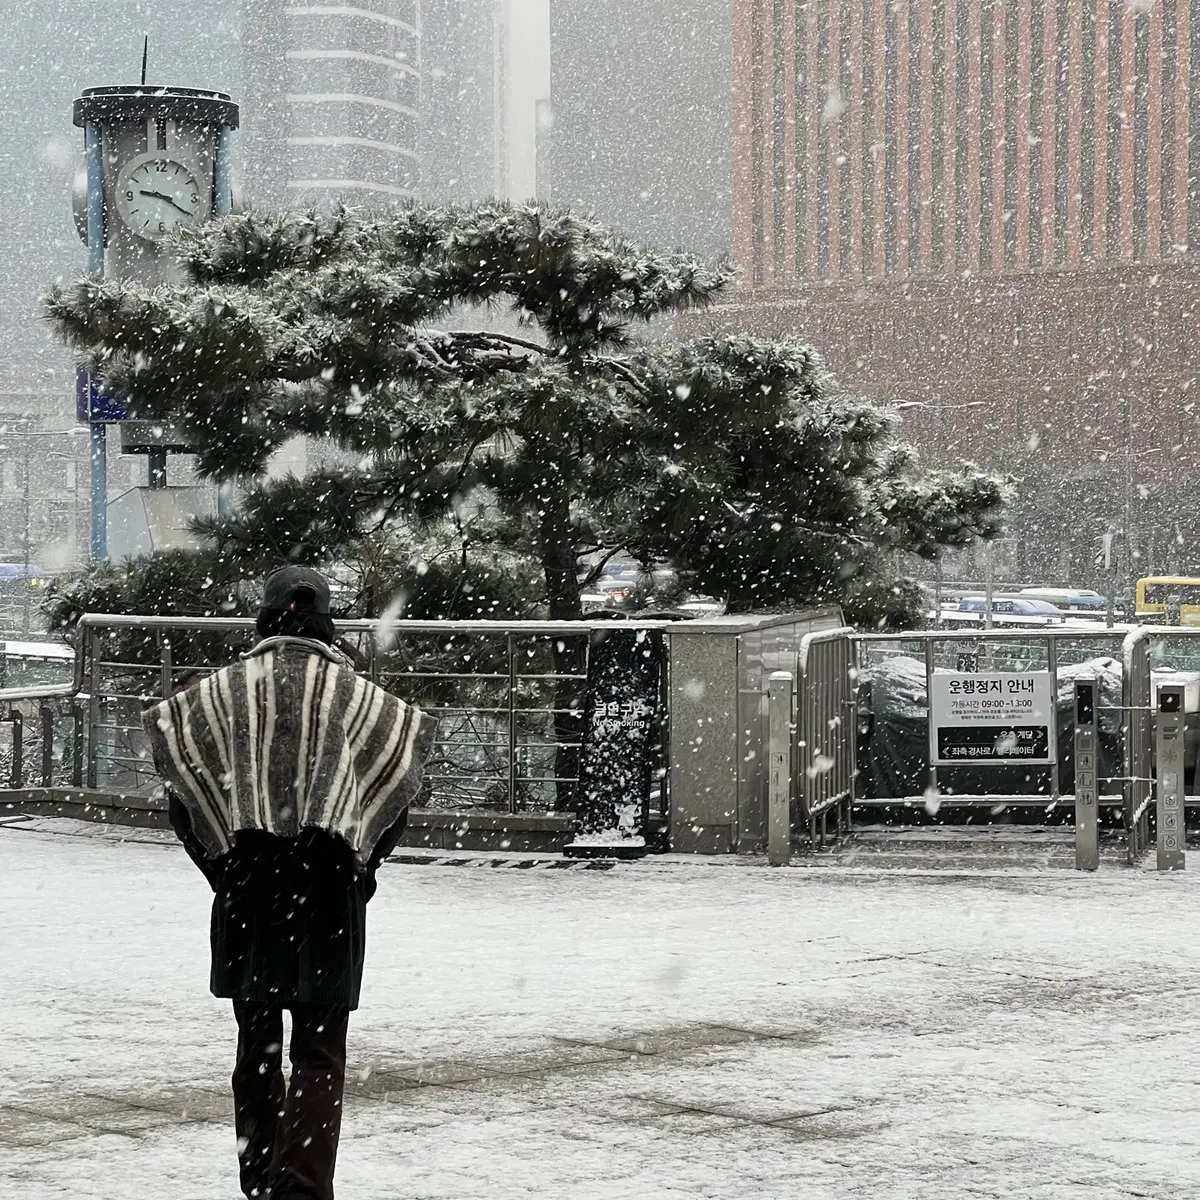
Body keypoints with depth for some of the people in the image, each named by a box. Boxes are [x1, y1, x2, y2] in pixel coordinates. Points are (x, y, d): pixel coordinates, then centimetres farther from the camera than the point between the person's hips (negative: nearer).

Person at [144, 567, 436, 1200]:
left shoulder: (223, 688, 2)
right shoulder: (356, 693, 1)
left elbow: (182, 791, 0)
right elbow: (396, 794, 1)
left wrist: (222, 869, 7)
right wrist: (359, 869, 10)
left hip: (248, 886, 1)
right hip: (330, 888, -1)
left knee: (257, 1047, 15)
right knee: (319, 1053, 2)